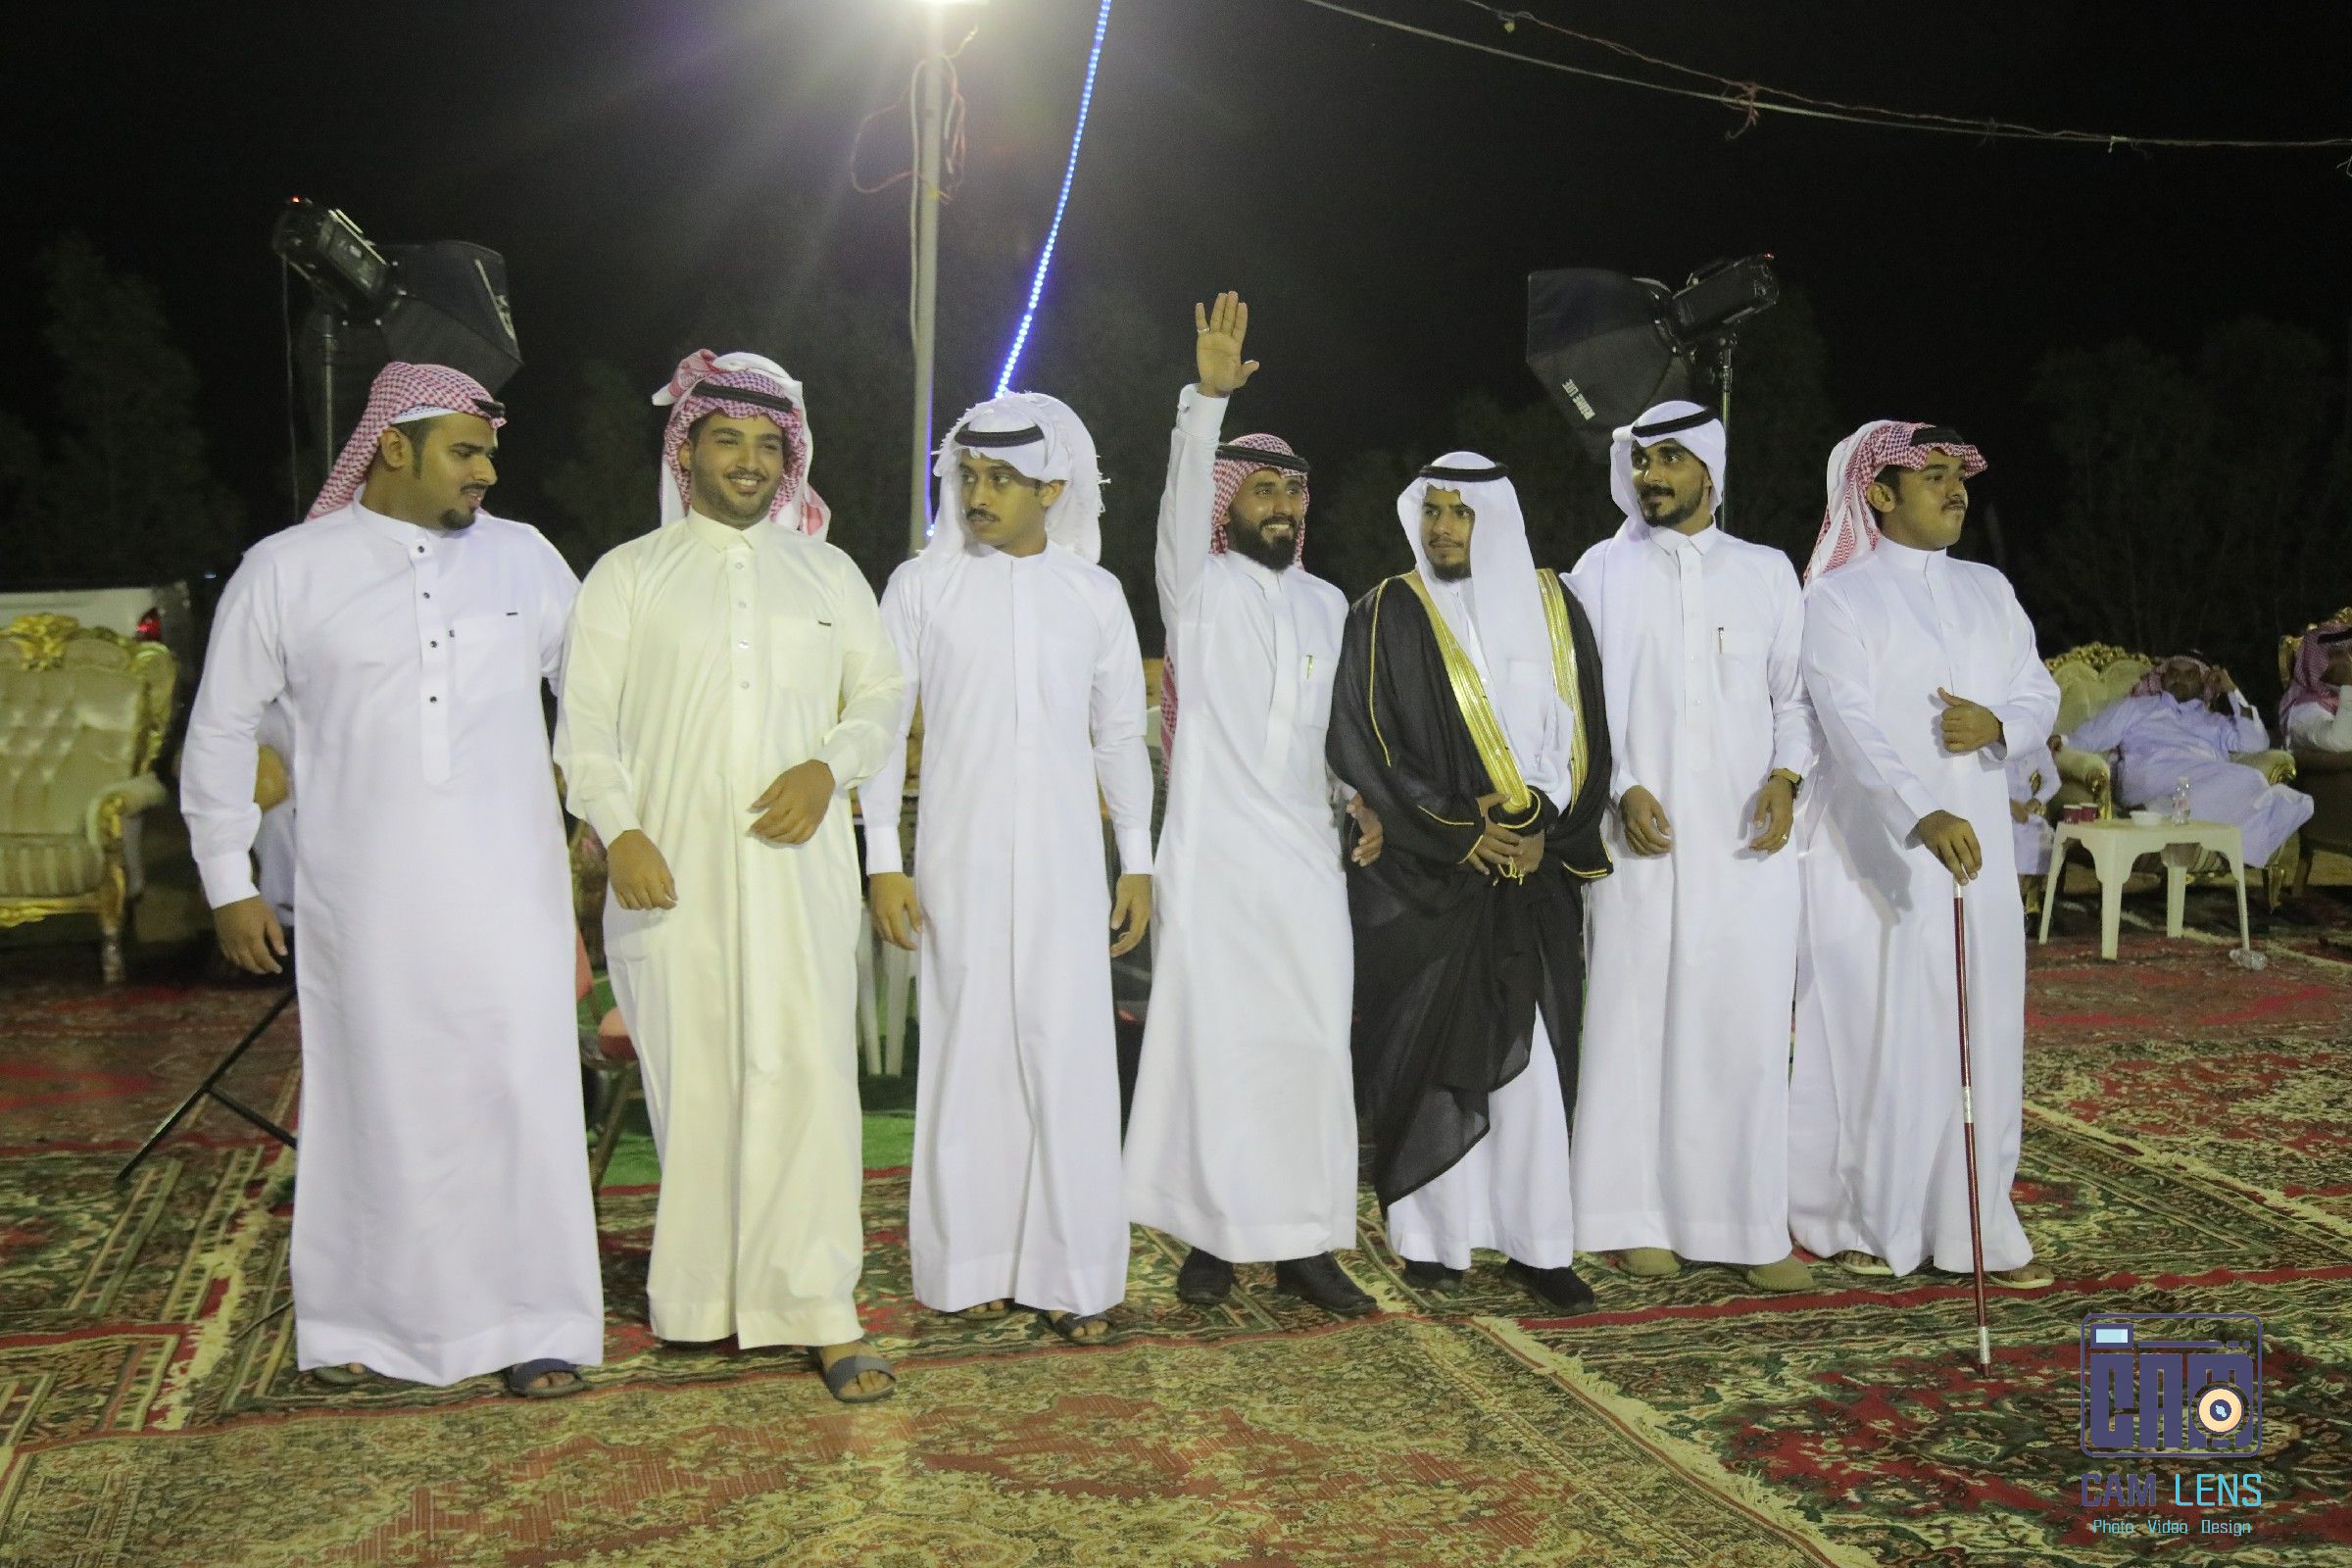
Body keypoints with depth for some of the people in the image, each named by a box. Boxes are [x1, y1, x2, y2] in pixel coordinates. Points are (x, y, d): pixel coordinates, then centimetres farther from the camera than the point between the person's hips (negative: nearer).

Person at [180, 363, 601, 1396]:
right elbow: (221, 728, 8)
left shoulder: (524, 558, 4)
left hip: (510, 893, 1)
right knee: (372, 1101, 8)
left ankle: (542, 1324, 13)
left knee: (524, 1095, 1)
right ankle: (359, 1322, 25)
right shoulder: (287, 570, 1)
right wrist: (228, 883, 7)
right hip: (364, 901, 0)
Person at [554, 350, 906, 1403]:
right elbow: (585, 724, 4)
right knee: (692, 1078, 2)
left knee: (806, 1073, -6)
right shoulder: (628, 575, 9)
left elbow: (882, 691, 17)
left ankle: (818, 1310, -2)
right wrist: (620, 832, -11)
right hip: (672, 871, -1)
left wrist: (827, 767, -3)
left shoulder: (829, 574, 16)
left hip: (800, 866, 1)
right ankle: (705, 1291, 18)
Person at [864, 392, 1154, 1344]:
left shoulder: (1095, 592, 8)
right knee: (968, 1054, 1)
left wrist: (1138, 862, 8)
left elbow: (1121, 733, 12)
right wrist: (882, 859, -3)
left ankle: (1070, 1274, 6)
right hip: (958, 861, -1)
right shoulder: (923, 584, 3)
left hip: (1065, 862, 1)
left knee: (1069, 1059, -2)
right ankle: (970, 1265, 13)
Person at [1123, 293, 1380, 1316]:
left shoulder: (1327, 604, 17)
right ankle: (1213, 1234, 9)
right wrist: (1208, 398, -26)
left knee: (1312, 1045, 1)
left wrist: (1362, 798, 6)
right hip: (1211, 857, -4)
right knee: (1208, 1038, -1)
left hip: (1307, 859, 4)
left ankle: (1302, 1240, 9)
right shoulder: (1199, 588, 4)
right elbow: (1181, 497, -14)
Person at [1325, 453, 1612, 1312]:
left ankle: (1536, 1239, 9)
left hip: (1534, 877, 3)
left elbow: (1585, 735, 8)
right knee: (1427, 1052, 1)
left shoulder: (1553, 608, 8)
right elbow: (1361, 743, -7)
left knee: (1533, 1054, 2)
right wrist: (1461, 833, -11)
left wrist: (1544, 826, -7)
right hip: (1423, 877, -2)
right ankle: (1429, 1233, 13)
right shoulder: (1389, 615, -1)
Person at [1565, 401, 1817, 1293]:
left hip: (1748, 840, 1)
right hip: (1642, 837, -1)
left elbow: (1795, 694, 11)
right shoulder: (1603, 572, 8)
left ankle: (1754, 1226, 6)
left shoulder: (1768, 573, 12)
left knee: (1749, 1027, -1)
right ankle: (1641, 1218, 9)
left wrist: (1785, 776, -7)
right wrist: (1621, 788, -10)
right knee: (1637, 1020, 0)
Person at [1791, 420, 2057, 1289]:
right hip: (1871, 851, -5)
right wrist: (1923, 816, -34)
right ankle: (1853, 1219, 13)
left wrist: (1998, 721, -12)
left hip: (1975, 847, 5)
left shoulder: (1988, 589, 13)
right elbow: (1853, 724, -20)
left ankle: (1977, 1227, 13)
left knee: (1982, 1035, 5)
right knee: (1868, 1032, 0)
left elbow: (2041, 692, 13)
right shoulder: (1840, 598, -6)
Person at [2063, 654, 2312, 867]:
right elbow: (2087, 738, 18)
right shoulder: (2136, 707, 29)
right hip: (2151, 776, -3)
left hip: (2210, 783, 4)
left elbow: (2256, 743, 17)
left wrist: (2232, 692, 18)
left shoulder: (2215, 722, 34)